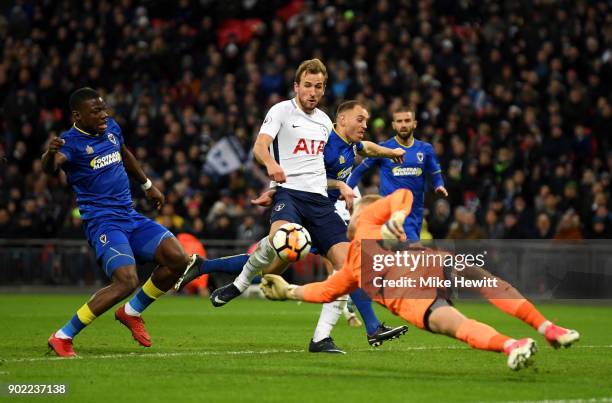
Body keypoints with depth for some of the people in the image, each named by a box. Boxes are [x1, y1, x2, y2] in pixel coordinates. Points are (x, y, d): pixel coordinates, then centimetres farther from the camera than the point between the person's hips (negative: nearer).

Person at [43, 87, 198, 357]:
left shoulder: (111, 128, 9)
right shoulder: (72, 142, -13)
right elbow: (50, 167, -35)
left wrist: (147, 185, 38)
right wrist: (51, 153, -58)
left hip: (130, 217, 8)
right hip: (102, 222, -8)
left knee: (178, 260, -2)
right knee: (127, 281, -26)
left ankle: (131, 312, 17)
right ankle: (62, 338, -16)